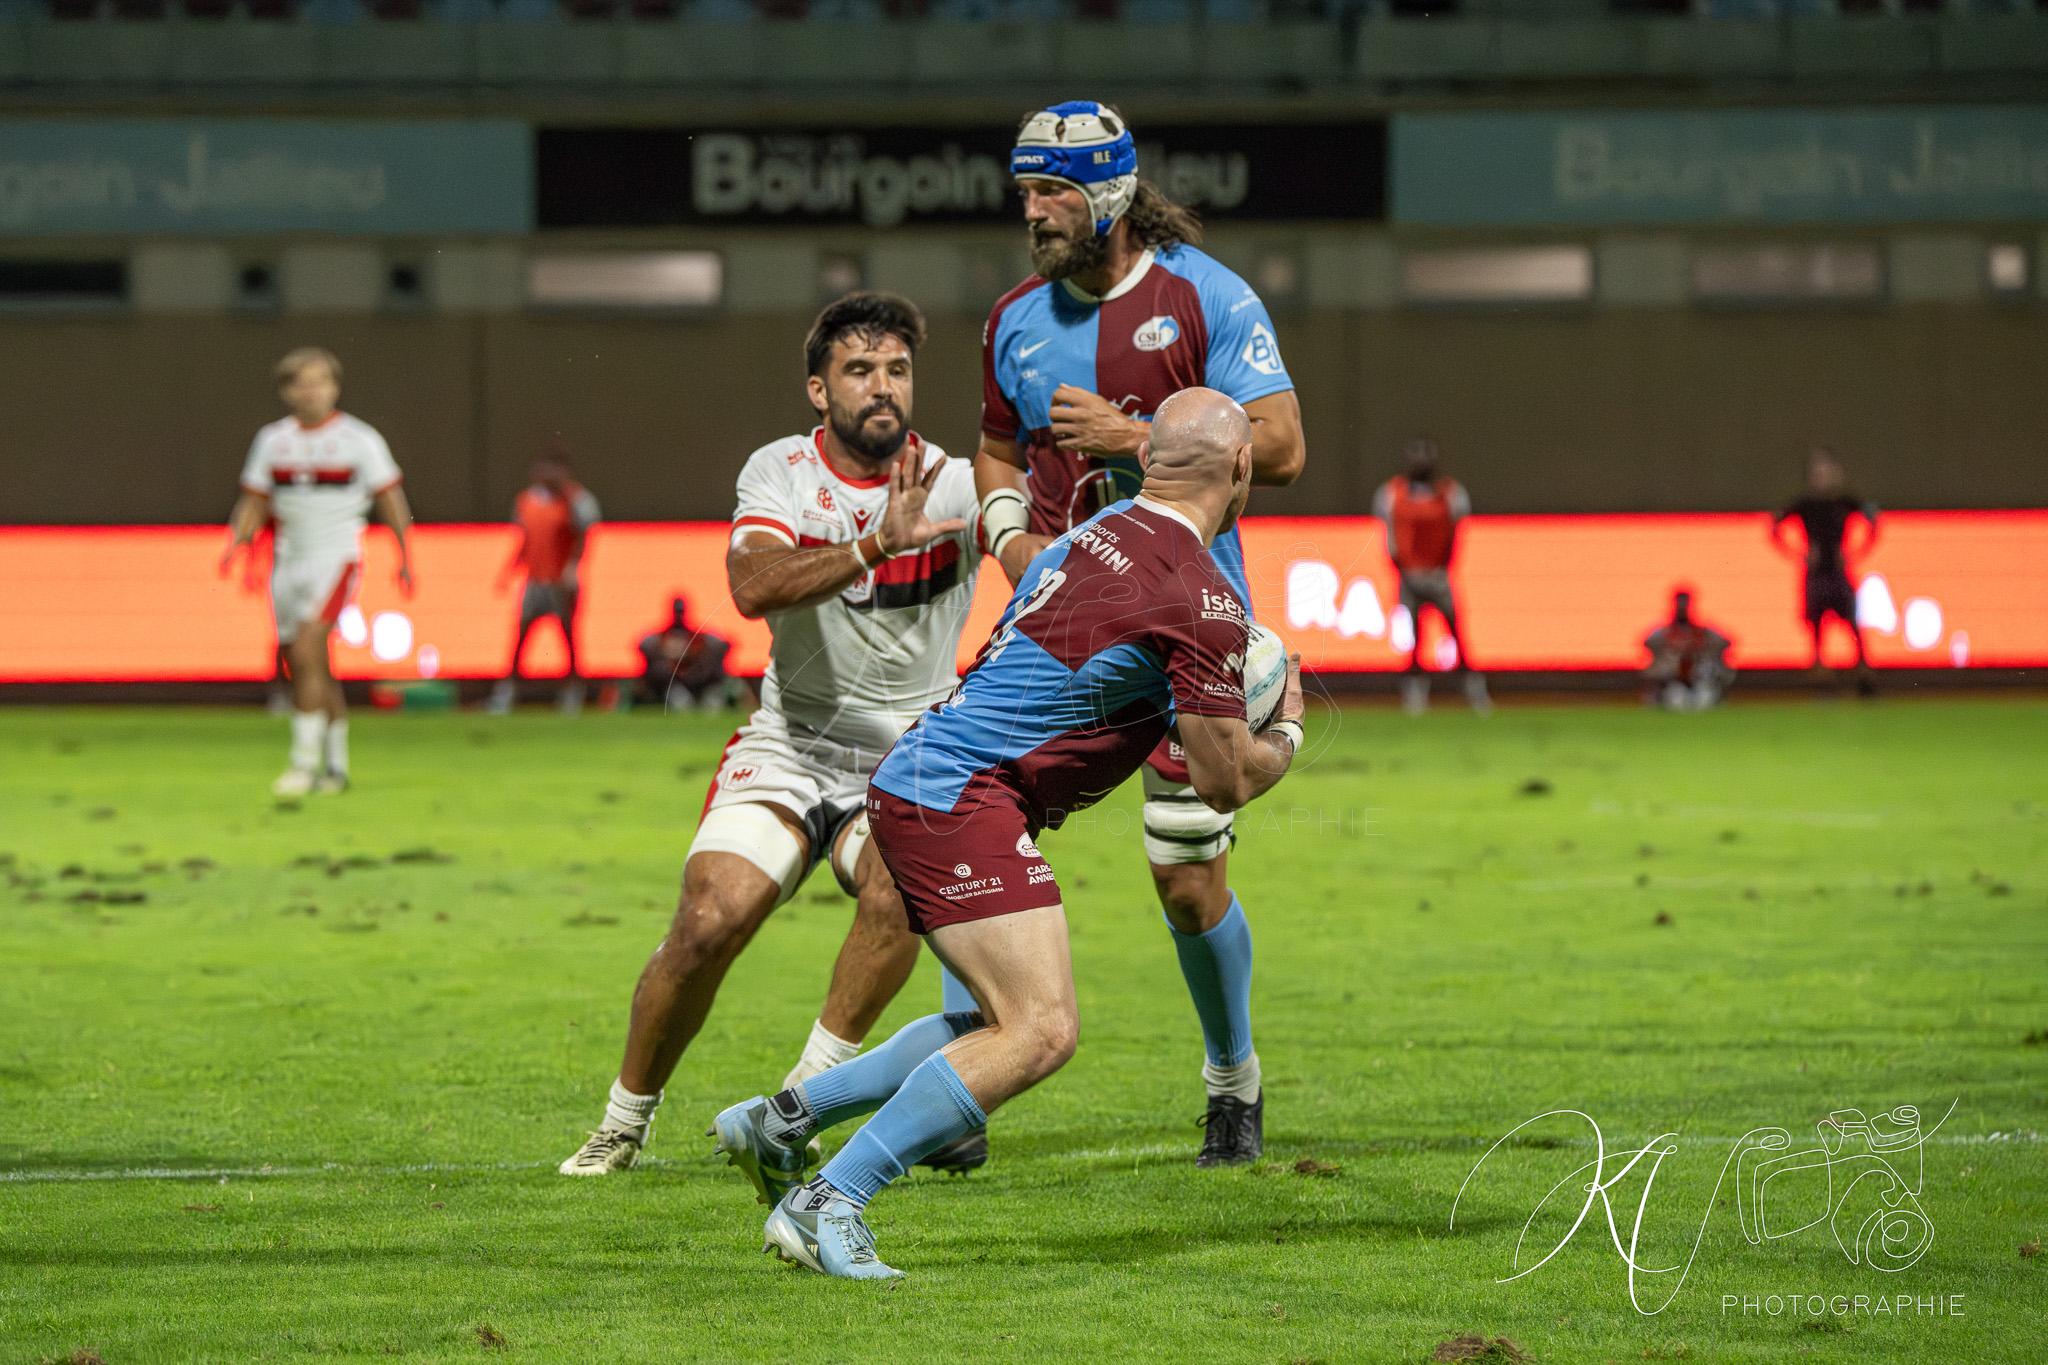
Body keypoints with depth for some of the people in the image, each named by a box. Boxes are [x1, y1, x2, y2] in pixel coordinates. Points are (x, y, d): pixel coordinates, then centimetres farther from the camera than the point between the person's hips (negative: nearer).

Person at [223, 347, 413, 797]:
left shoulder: (359, 439, -3)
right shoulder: (272, 440, 8)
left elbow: (390, 500, 2)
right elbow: (254, 502, 13)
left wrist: (405, 557, -3)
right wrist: (236, 540, -5)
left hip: (336, 557, -5)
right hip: (289, 558, 5)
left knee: (306, 650, -20)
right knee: (309, 669, 7)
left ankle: (305, 762, -18)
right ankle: (336, 766, 19)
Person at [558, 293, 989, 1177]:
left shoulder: (956, 485, -7)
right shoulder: (781, 472, -8)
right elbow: (753, 586, -27)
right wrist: (874, 546, -40)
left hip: (908, 761, 0)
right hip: (788, 748, 0)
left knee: (898, 897, -30)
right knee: (708, 924, -17)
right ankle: (624, 1124, 7)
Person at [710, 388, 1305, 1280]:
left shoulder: (1099, 534, 14)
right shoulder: (1201, 598, -13)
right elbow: (1222, 783, -7)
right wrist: (1285, 738, 13)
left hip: (921, 784, 10)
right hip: (957, 803, -10)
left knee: (1011, 1025, 18)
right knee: (1040, 1030, -17)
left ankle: (782, 1120, 20)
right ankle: (827, 1206, -19)